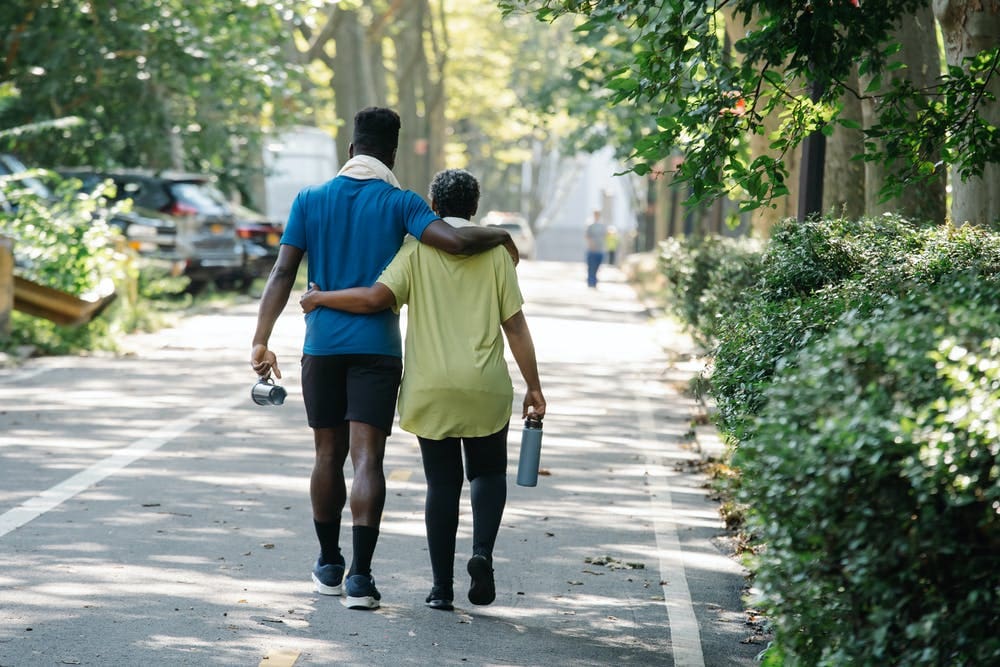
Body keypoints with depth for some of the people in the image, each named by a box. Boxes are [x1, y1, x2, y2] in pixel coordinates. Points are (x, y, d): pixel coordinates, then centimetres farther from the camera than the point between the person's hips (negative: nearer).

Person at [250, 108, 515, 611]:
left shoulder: (311, 200, 4)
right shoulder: (400, 203, -3)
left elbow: (282, 274, -3)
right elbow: (455, 242, -18)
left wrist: (261, 342, -4)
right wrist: (501, 236, 2)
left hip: (322, 345, 2)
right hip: (377, 346, -2)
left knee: (328, 455, 15)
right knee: (367, 459, -5)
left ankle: (329, 565, 25)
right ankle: (359, 577, -14)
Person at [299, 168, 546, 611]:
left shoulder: (418, 249, -1)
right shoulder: (494, 252, 2)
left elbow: (375, 298, -13)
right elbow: (515, 326, 0)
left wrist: (320, 298, 1)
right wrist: (533, 387, 5)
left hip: (429, 389, 0)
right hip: (486, 389, 0)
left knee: (442, 482, 8)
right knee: (488, 472, 17)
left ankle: (442, 587, 5)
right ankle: (482, 552, -7)